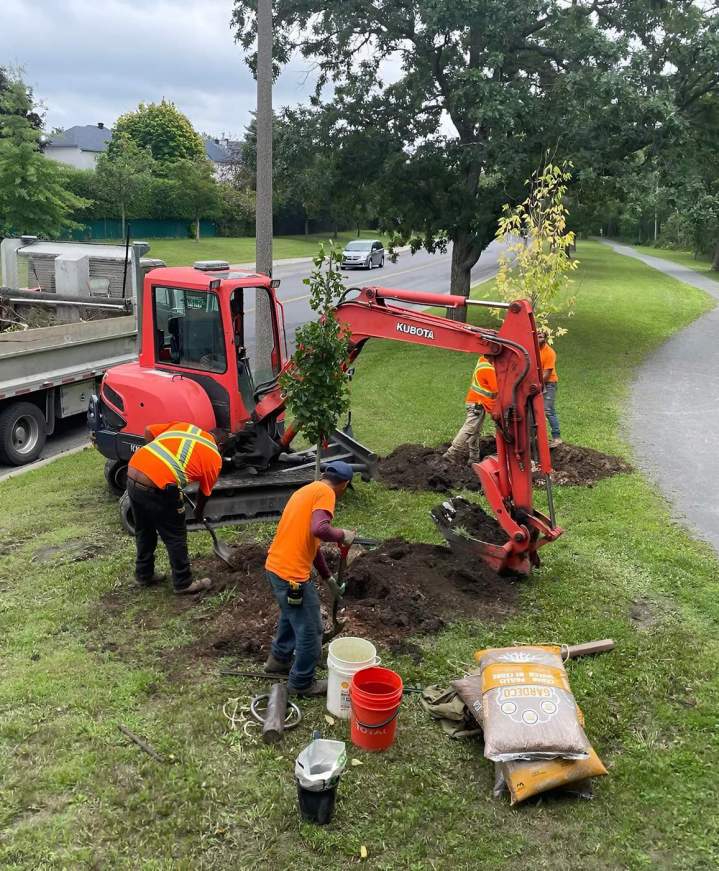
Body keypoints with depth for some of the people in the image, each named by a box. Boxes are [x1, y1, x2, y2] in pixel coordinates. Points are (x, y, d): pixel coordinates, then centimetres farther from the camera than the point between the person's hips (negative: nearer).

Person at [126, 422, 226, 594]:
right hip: (158, 487, -6)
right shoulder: (215, 457, 8)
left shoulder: (185, 426, 20)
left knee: (144, 531, 25)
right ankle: (184, 583, 25)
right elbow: (204, 492, 20)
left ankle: (144, 574, 40)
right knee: (175, 537, 13)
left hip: (133, 474, 7)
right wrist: (199, 512, 39)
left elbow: (148, 432, 17)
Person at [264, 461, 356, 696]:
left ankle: (279, 659, 48)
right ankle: (302, 683, 23)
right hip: (292, 574, -9)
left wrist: (327, 575, 33)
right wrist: (343, 535, -10)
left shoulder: (307, 490, 18)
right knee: (310, 631, 8)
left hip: (275, 567, 9)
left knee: (291, 615, 32)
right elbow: (319, 530, -30)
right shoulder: (325, 492, -11)